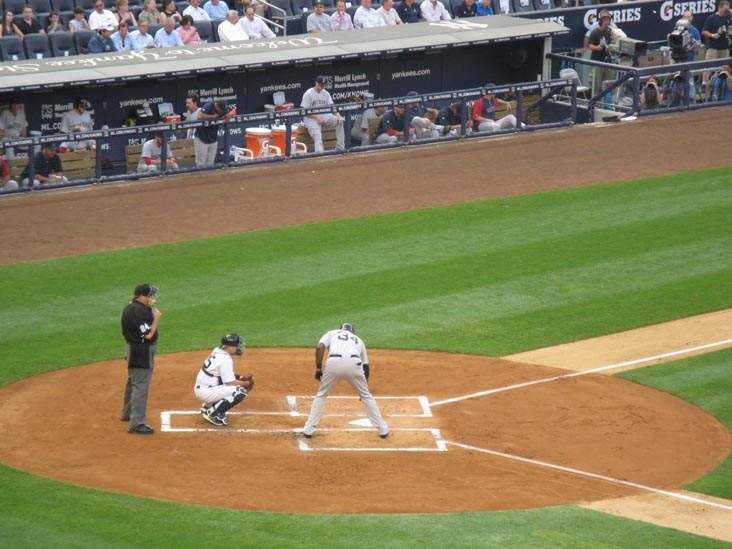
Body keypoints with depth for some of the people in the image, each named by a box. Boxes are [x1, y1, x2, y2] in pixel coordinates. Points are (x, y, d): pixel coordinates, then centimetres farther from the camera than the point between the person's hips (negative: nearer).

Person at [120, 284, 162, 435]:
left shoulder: (130, 307, 7)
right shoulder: (139, 311, -24)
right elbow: (148, 334, -25)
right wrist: (156, 318, -15)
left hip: (132, 348, 11)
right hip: (142, 352, -11)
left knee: (133, 381, 25)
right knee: (140, 385, -9)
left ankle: (128, 413, 42)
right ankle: (136, 423, -9)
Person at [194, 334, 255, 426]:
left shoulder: (217, 351, 8)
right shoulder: (225, 359, -20)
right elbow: (230, 383, -18)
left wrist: (242, 378, 7)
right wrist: (246, 383, -4)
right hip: (205, 392, -10)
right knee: (241, 391, -19)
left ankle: (208, 406, 17)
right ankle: (212, 413, -10)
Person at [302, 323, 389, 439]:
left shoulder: (332, 333, 30)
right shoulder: (358, 340, 35)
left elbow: (320, 348, 9)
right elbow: (366, 366, 33)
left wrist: (318, 369, 11)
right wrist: (364, 386, 43)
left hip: (334, 363, -1)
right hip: (354, 364, 1)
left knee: (321, 395, 19)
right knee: (366, 396, 21)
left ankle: (308, 430, 14)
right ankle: (382, 429, 22)